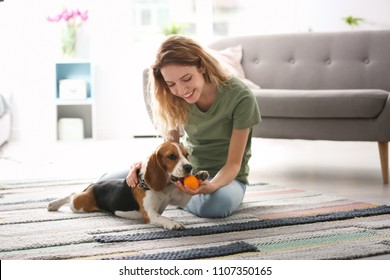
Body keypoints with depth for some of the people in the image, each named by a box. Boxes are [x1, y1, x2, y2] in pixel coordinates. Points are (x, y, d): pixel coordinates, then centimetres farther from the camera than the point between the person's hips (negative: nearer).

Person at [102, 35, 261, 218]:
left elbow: (233, 164, -20)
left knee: (217, 205, -40)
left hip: (225, 176, -3)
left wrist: (211, 186, -41)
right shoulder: (176, 98, -11)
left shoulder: (240, 98, -25)